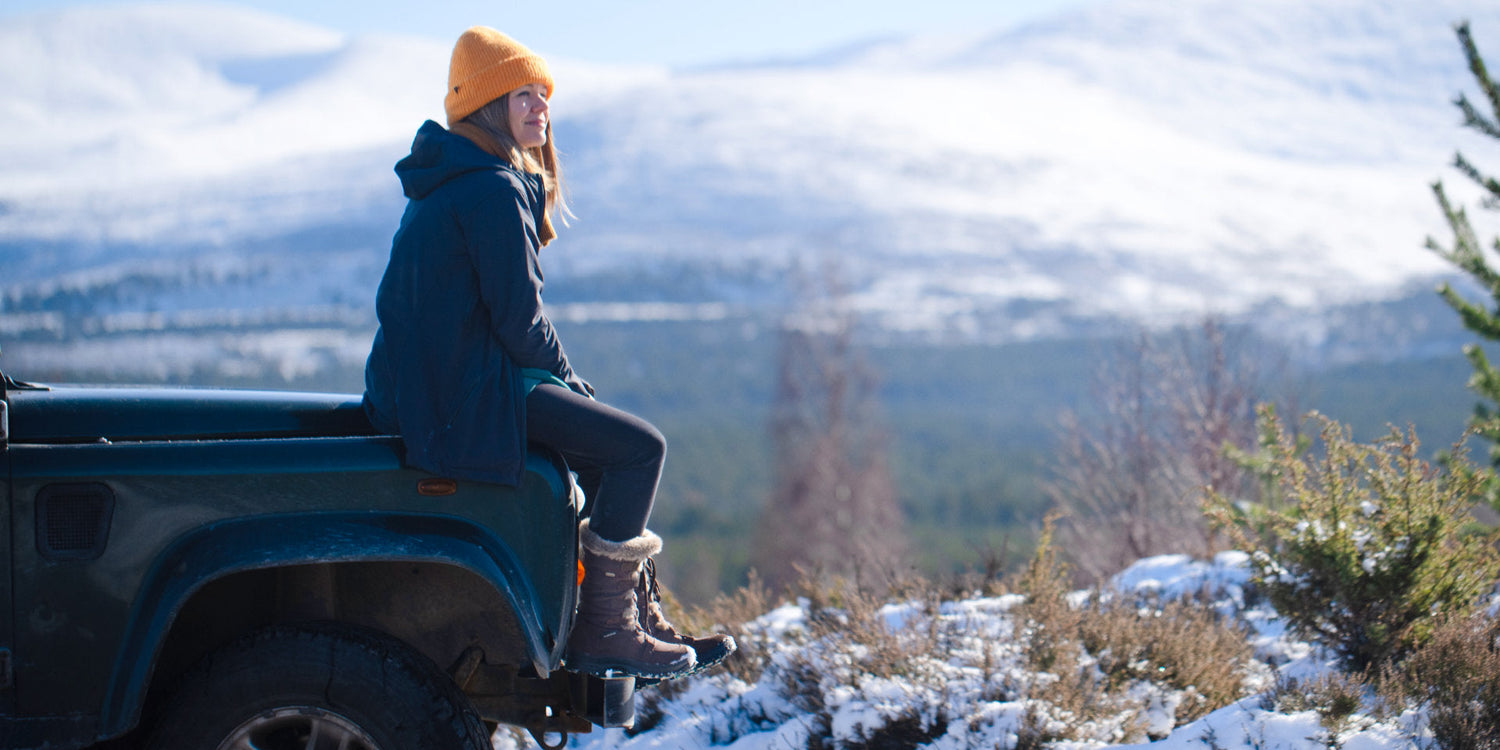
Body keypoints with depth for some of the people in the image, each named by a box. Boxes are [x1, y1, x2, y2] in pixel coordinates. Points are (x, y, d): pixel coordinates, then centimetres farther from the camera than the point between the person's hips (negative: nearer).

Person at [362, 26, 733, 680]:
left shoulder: (448, 186, 17)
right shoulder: (495, 191, -16)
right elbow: (517, 318, -16)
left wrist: (564, 383, 13)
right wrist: (569, 382, 0)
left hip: (424, 387, 11)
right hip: (465, 398, -11)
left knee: (614, 442, 20)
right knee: (640, 447, -10)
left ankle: (642, 620, 21)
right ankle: (601, 634, -7)